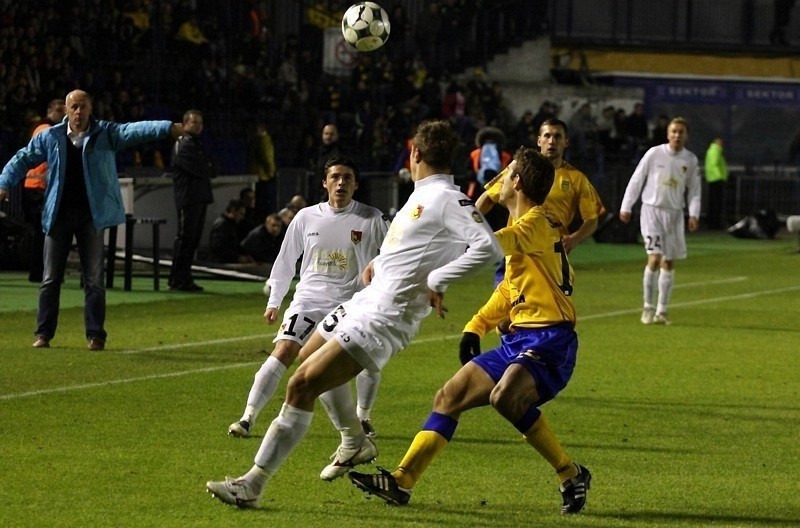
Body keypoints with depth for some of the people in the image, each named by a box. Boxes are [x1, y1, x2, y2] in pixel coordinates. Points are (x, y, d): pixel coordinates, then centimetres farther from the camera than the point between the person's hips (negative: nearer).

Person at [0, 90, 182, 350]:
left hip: (92, 216, -1)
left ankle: (95, 335, 6)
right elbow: (23, 159, 11)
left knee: (94, 279, 0)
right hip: (59, 215, 1)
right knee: (50, 279, 4)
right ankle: (44, 333, 12)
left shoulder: (106, 134, -2)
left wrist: (168, 128, -31)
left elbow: (134, 130, -16)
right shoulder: (51, 137, 3)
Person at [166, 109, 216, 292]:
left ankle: (184, 278, 14)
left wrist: (206, 169, -1)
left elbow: (211, 170, 18)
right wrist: (207, 169, 4)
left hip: (200, 198, 9)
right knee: (186, 238, -9)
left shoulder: (198, 145, 23)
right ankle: (178, 279, -8)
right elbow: (202, 171, -16)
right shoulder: (184, 145, -9)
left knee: (193, 239, 10)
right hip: (188, 196, -9)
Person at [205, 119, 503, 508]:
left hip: (385, 316, -11)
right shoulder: (423, 195, 13)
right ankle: (355, 443, 46)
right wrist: (379, 262, 13)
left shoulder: (449, 200, -16)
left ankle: (253, 485, -12)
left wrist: (436, 280, -29)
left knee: (302, 384, -16)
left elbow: (488, 247, -30)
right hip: (370, 298, 11)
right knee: (309, 357, 32)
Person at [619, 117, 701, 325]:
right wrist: (626, 207, -2)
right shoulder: (654, 154, -6)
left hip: (674, 214, 4)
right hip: (652, 209, -4)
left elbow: (694, 190, 9)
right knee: (655, 257, -14)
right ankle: (648, 307, -3)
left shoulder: (690, 160, 3)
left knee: (669, 262, 6)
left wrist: (694, 214, -4)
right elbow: (636, 180, -1)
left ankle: (661, 310, 14)